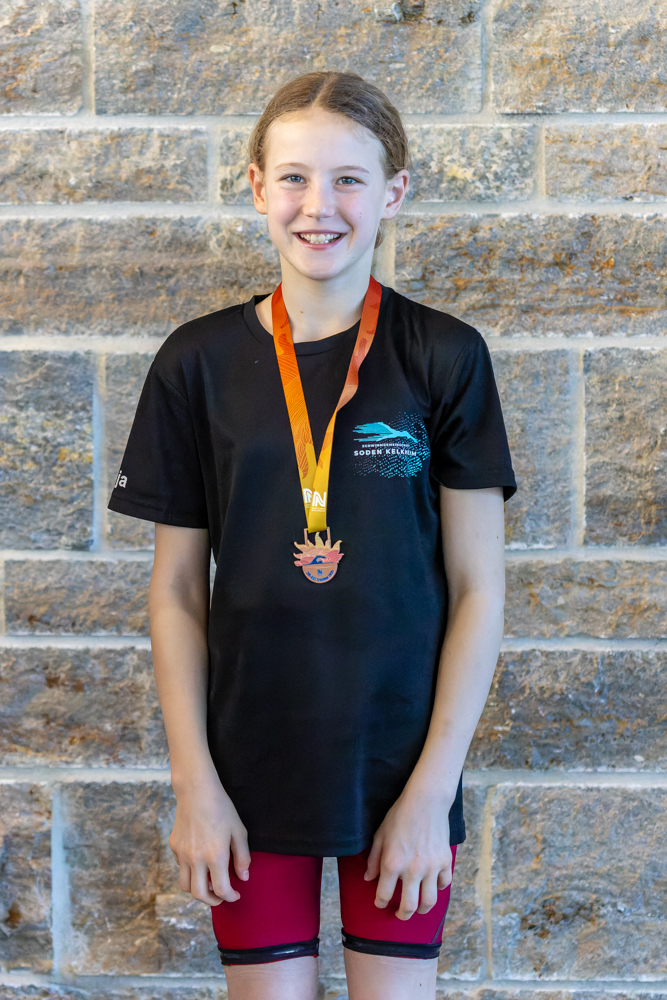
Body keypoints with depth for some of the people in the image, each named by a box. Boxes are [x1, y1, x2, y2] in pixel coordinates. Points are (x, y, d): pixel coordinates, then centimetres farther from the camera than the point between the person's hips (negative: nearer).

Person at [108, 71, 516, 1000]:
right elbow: (177, 589, 1)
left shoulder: (444, 357, -5)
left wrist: (432, 789, -8)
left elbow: (478, 589, -4)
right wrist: (195, 784, -4)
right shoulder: (200, 363, -2)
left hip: (403, 763, 0)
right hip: (251, 769, 1)